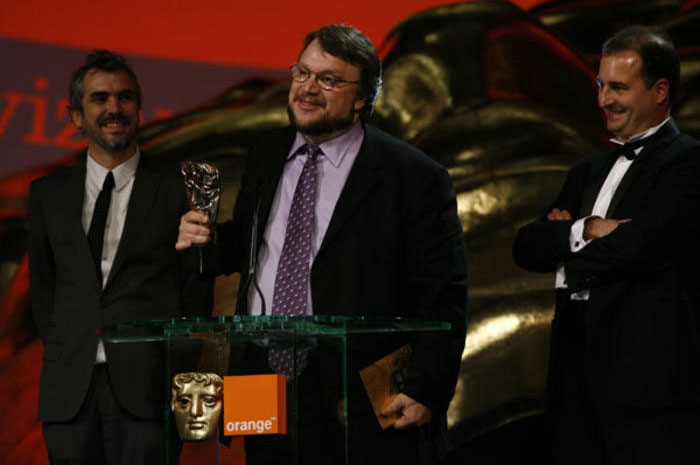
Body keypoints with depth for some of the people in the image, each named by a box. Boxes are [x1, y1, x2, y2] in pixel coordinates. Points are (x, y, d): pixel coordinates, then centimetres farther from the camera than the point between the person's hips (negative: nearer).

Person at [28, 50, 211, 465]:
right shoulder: (48, 194, 13)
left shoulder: (178, 189, 3)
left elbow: (197, 288, 4)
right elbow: (42, 286, 18)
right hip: (70, 391, 3)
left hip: (146, 388, -3)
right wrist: (61, 352, 7)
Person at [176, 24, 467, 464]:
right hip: (261, 393, 5)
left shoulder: (414, 177, -8)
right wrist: (209, 241, 2)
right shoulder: (266, 156, 11)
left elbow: (443, 299, -9)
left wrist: (426, 394, -15)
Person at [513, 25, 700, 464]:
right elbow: (527, 247, 11)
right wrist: (584, 229, -8)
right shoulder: (590, 170, 21)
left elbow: (637, 245, -17)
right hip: (581, 377, 7)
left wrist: (568, 260, 1)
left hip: (649, 378, -7)